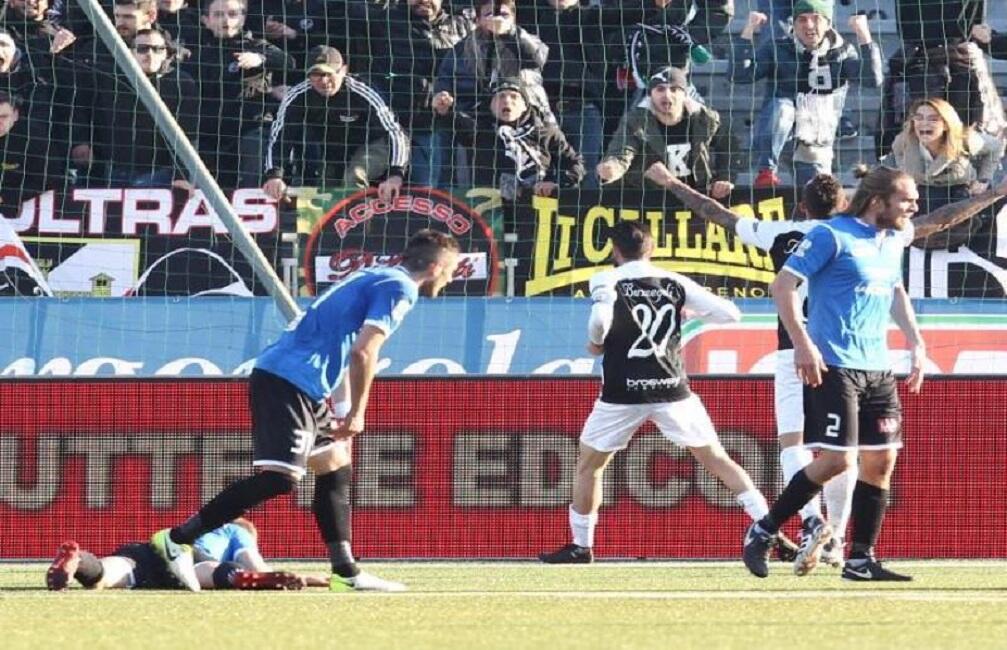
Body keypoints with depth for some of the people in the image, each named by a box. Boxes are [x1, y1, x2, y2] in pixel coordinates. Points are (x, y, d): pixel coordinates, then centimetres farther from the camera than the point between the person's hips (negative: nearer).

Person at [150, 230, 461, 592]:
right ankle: (177, 539, -20)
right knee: (280, 477, -17)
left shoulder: (374, 279, 25)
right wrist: (356, 414, -8)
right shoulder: (399, 289, -5)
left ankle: (345, 573, 18)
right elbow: (363, 352, -15)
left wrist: (345, 412, 25)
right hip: (289, 383, -11)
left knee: (335, 471, 16)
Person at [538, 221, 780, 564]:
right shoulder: (675, 283, 6)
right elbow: (729, 314, 4)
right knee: (716, 459, 7)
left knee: (589, 464, 17)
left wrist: (595, 343, -1)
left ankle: (581, 546, 19)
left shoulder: (607, 281, -2)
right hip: (672, 391, 2)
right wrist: (690, 309, 22)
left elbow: (600, 319, -23)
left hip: (622, 393, -2)